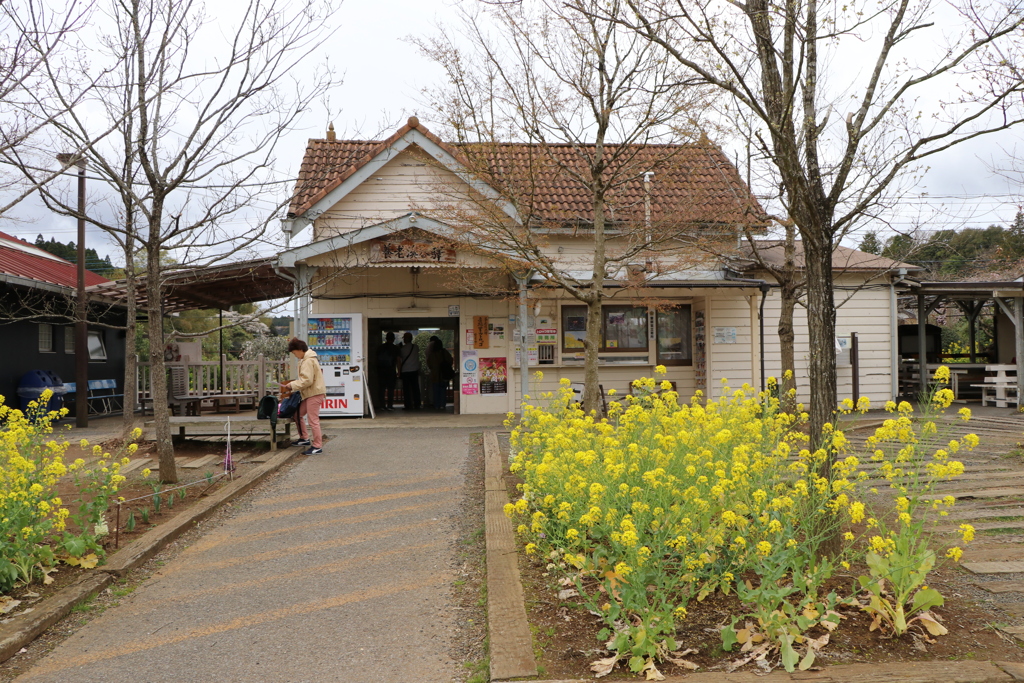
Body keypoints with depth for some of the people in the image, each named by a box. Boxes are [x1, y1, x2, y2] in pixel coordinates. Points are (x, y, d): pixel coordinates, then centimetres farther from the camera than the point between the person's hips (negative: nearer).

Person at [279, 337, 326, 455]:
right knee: (298, 414, 16)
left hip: (314, 393, -11)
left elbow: (307, 380, -23)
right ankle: (304, 438, 25)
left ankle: (317, 446, -2)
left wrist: (293, 385, -14)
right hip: (311, 393, 11)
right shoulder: (307, 359, 16)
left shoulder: (308, 361, -17)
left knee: (313, 420, -7)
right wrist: (294, 384, 11)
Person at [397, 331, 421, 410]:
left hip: (405, 371, -3)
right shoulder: (416, 347, 2)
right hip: (415, 370, 3)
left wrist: (399, 371, 2)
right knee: (415, 388, 7)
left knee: (406, 389, 2)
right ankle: (417, 405, 7)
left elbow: (399, 361, -4)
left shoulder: (402, 348, -6)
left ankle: (408, 406, -1)